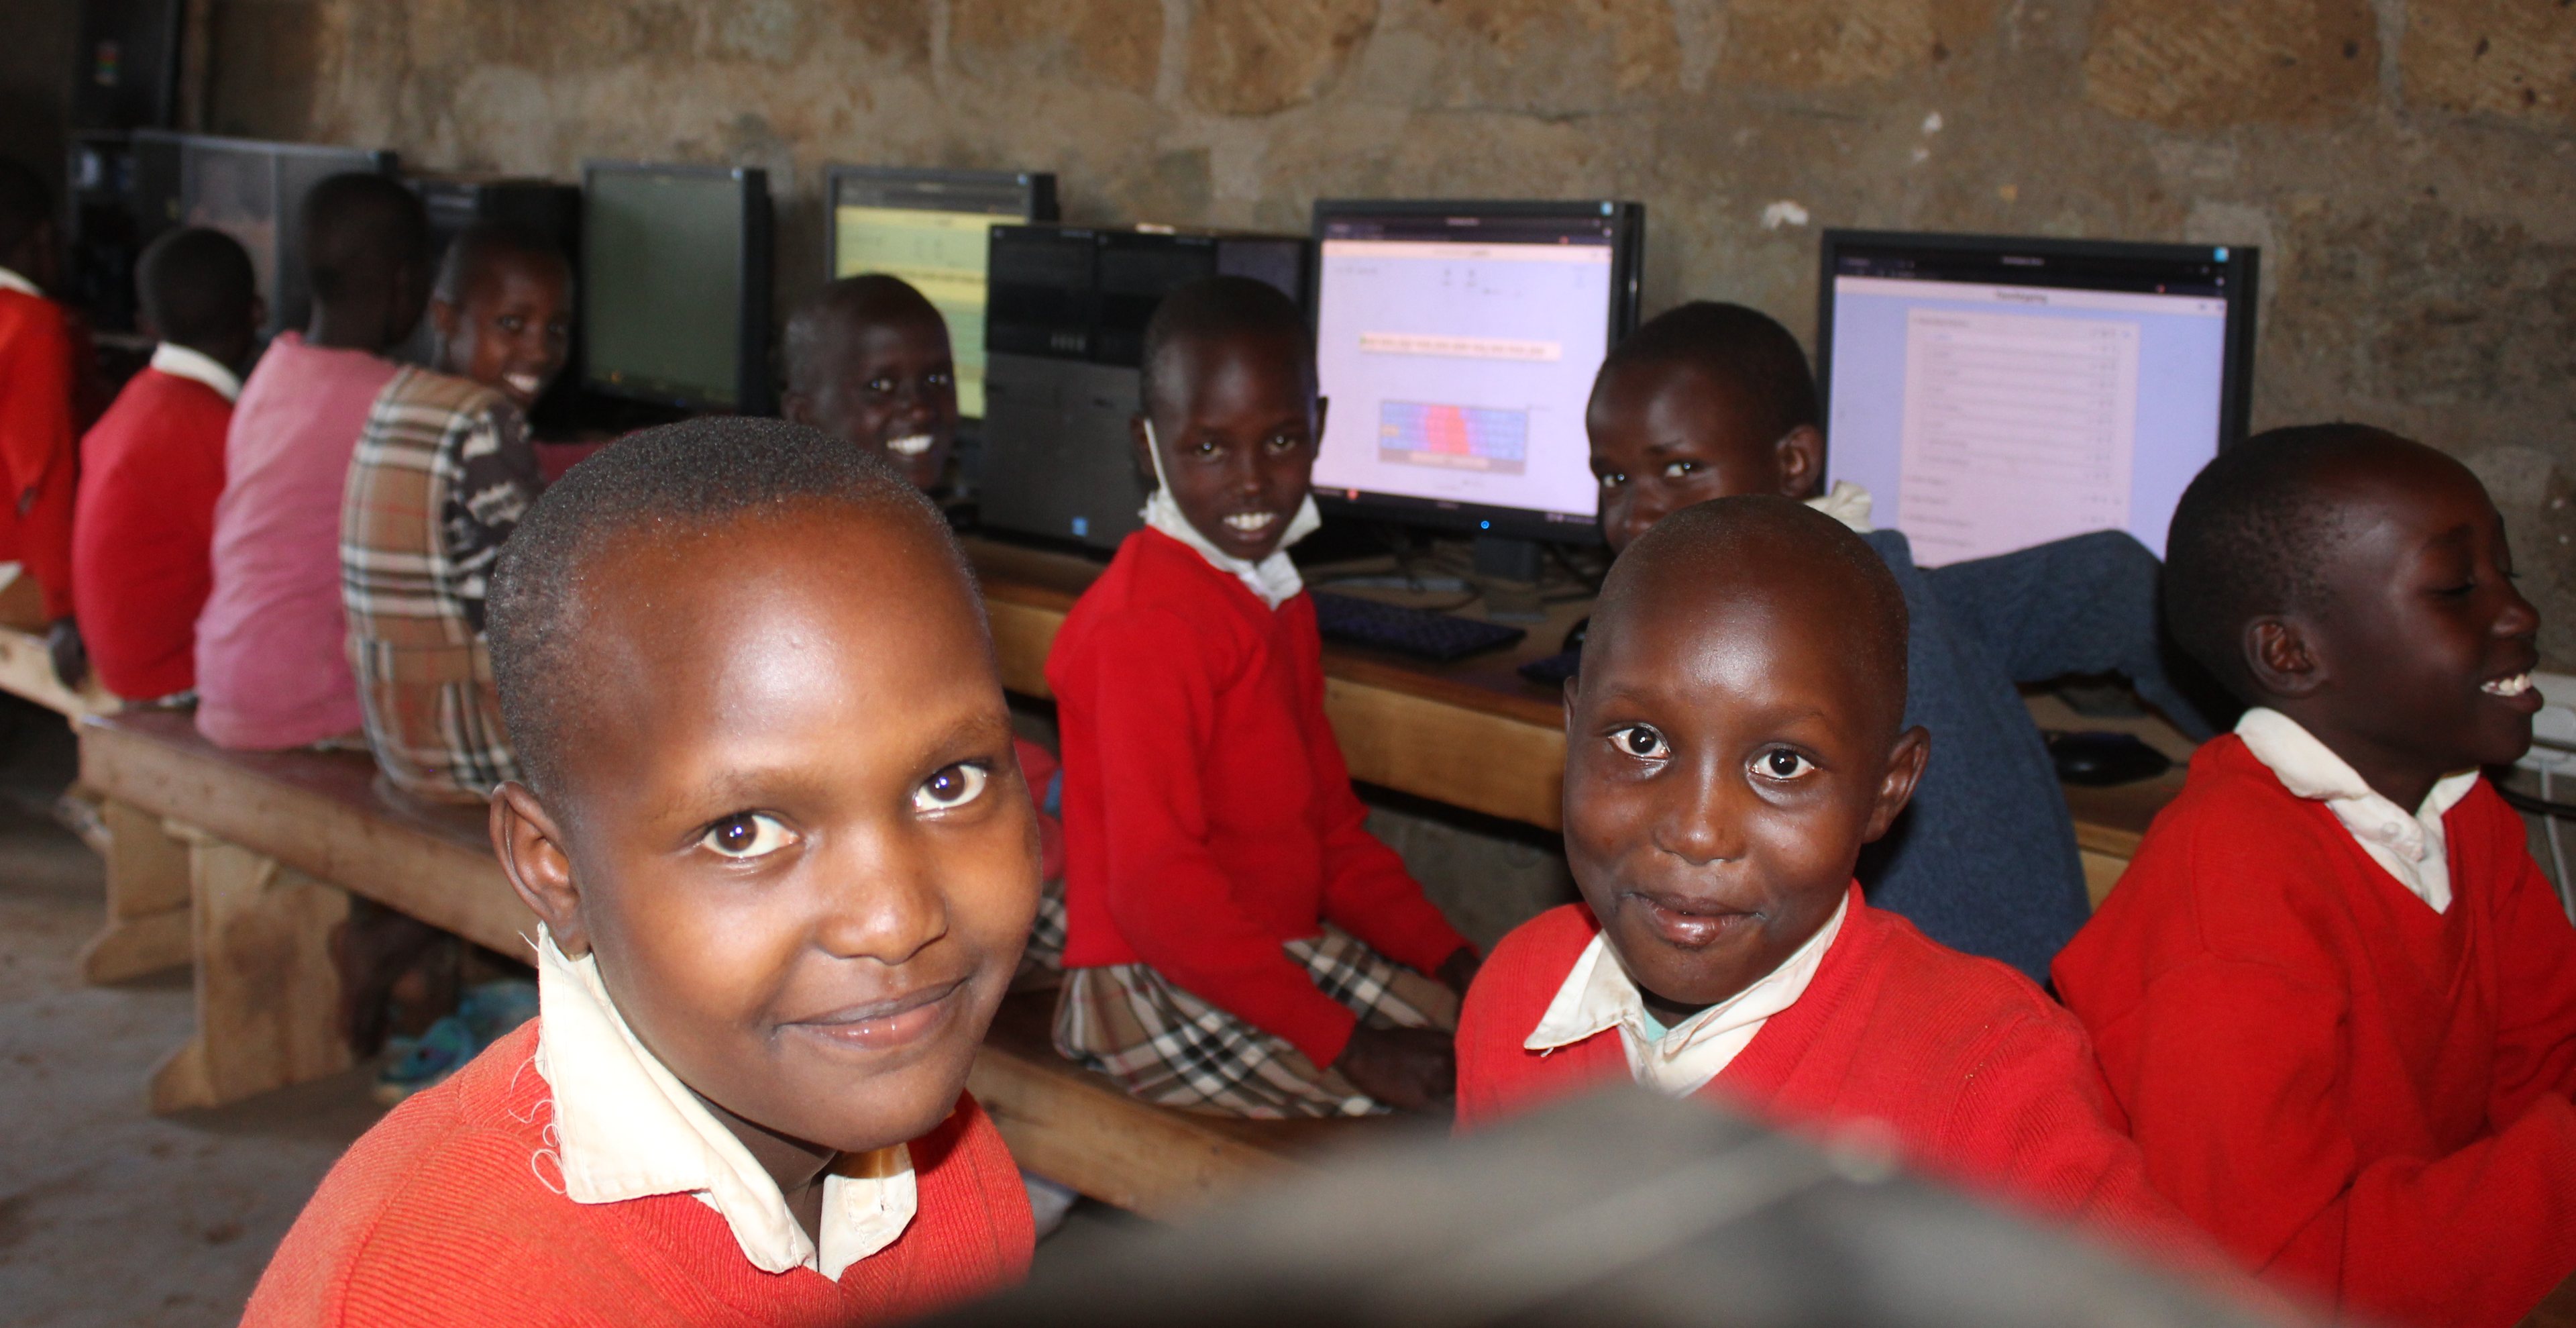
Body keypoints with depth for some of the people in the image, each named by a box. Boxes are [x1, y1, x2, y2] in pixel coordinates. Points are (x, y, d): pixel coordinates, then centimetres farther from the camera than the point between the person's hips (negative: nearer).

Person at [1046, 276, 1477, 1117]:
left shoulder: (1276, 597, 12)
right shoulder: (1150, 620, -20)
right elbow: (1155, 889, -23)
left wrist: (1448, 954, 1)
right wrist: (1344, 1044, -23)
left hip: (1283, 947, 9)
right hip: (1154, 989, -9)